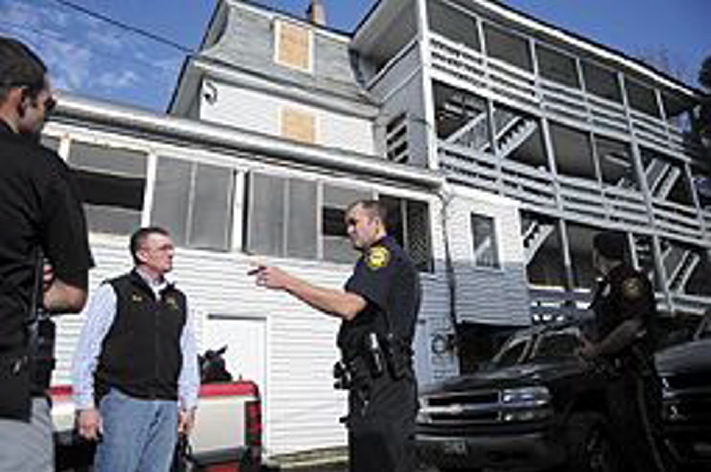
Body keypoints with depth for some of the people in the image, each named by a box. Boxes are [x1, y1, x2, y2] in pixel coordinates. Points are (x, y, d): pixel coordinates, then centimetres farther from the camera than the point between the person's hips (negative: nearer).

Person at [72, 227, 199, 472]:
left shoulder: (178, 300, 15)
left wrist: (189, 404, 11)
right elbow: (86, 353, -1)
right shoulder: (113, 292, 1)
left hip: (167, 407, 5)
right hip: (124, 401, -4)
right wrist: (86, 406, -5)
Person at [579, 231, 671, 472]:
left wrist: (596, 350, -14)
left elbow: (632, 327, -22)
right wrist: (591, 346, 10)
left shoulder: (630, 279, -11)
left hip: (635, 377, -10)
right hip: (615, 375, 10)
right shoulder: (606, 284, 18)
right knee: (626, 441, 14)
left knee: (645, 441, -6)